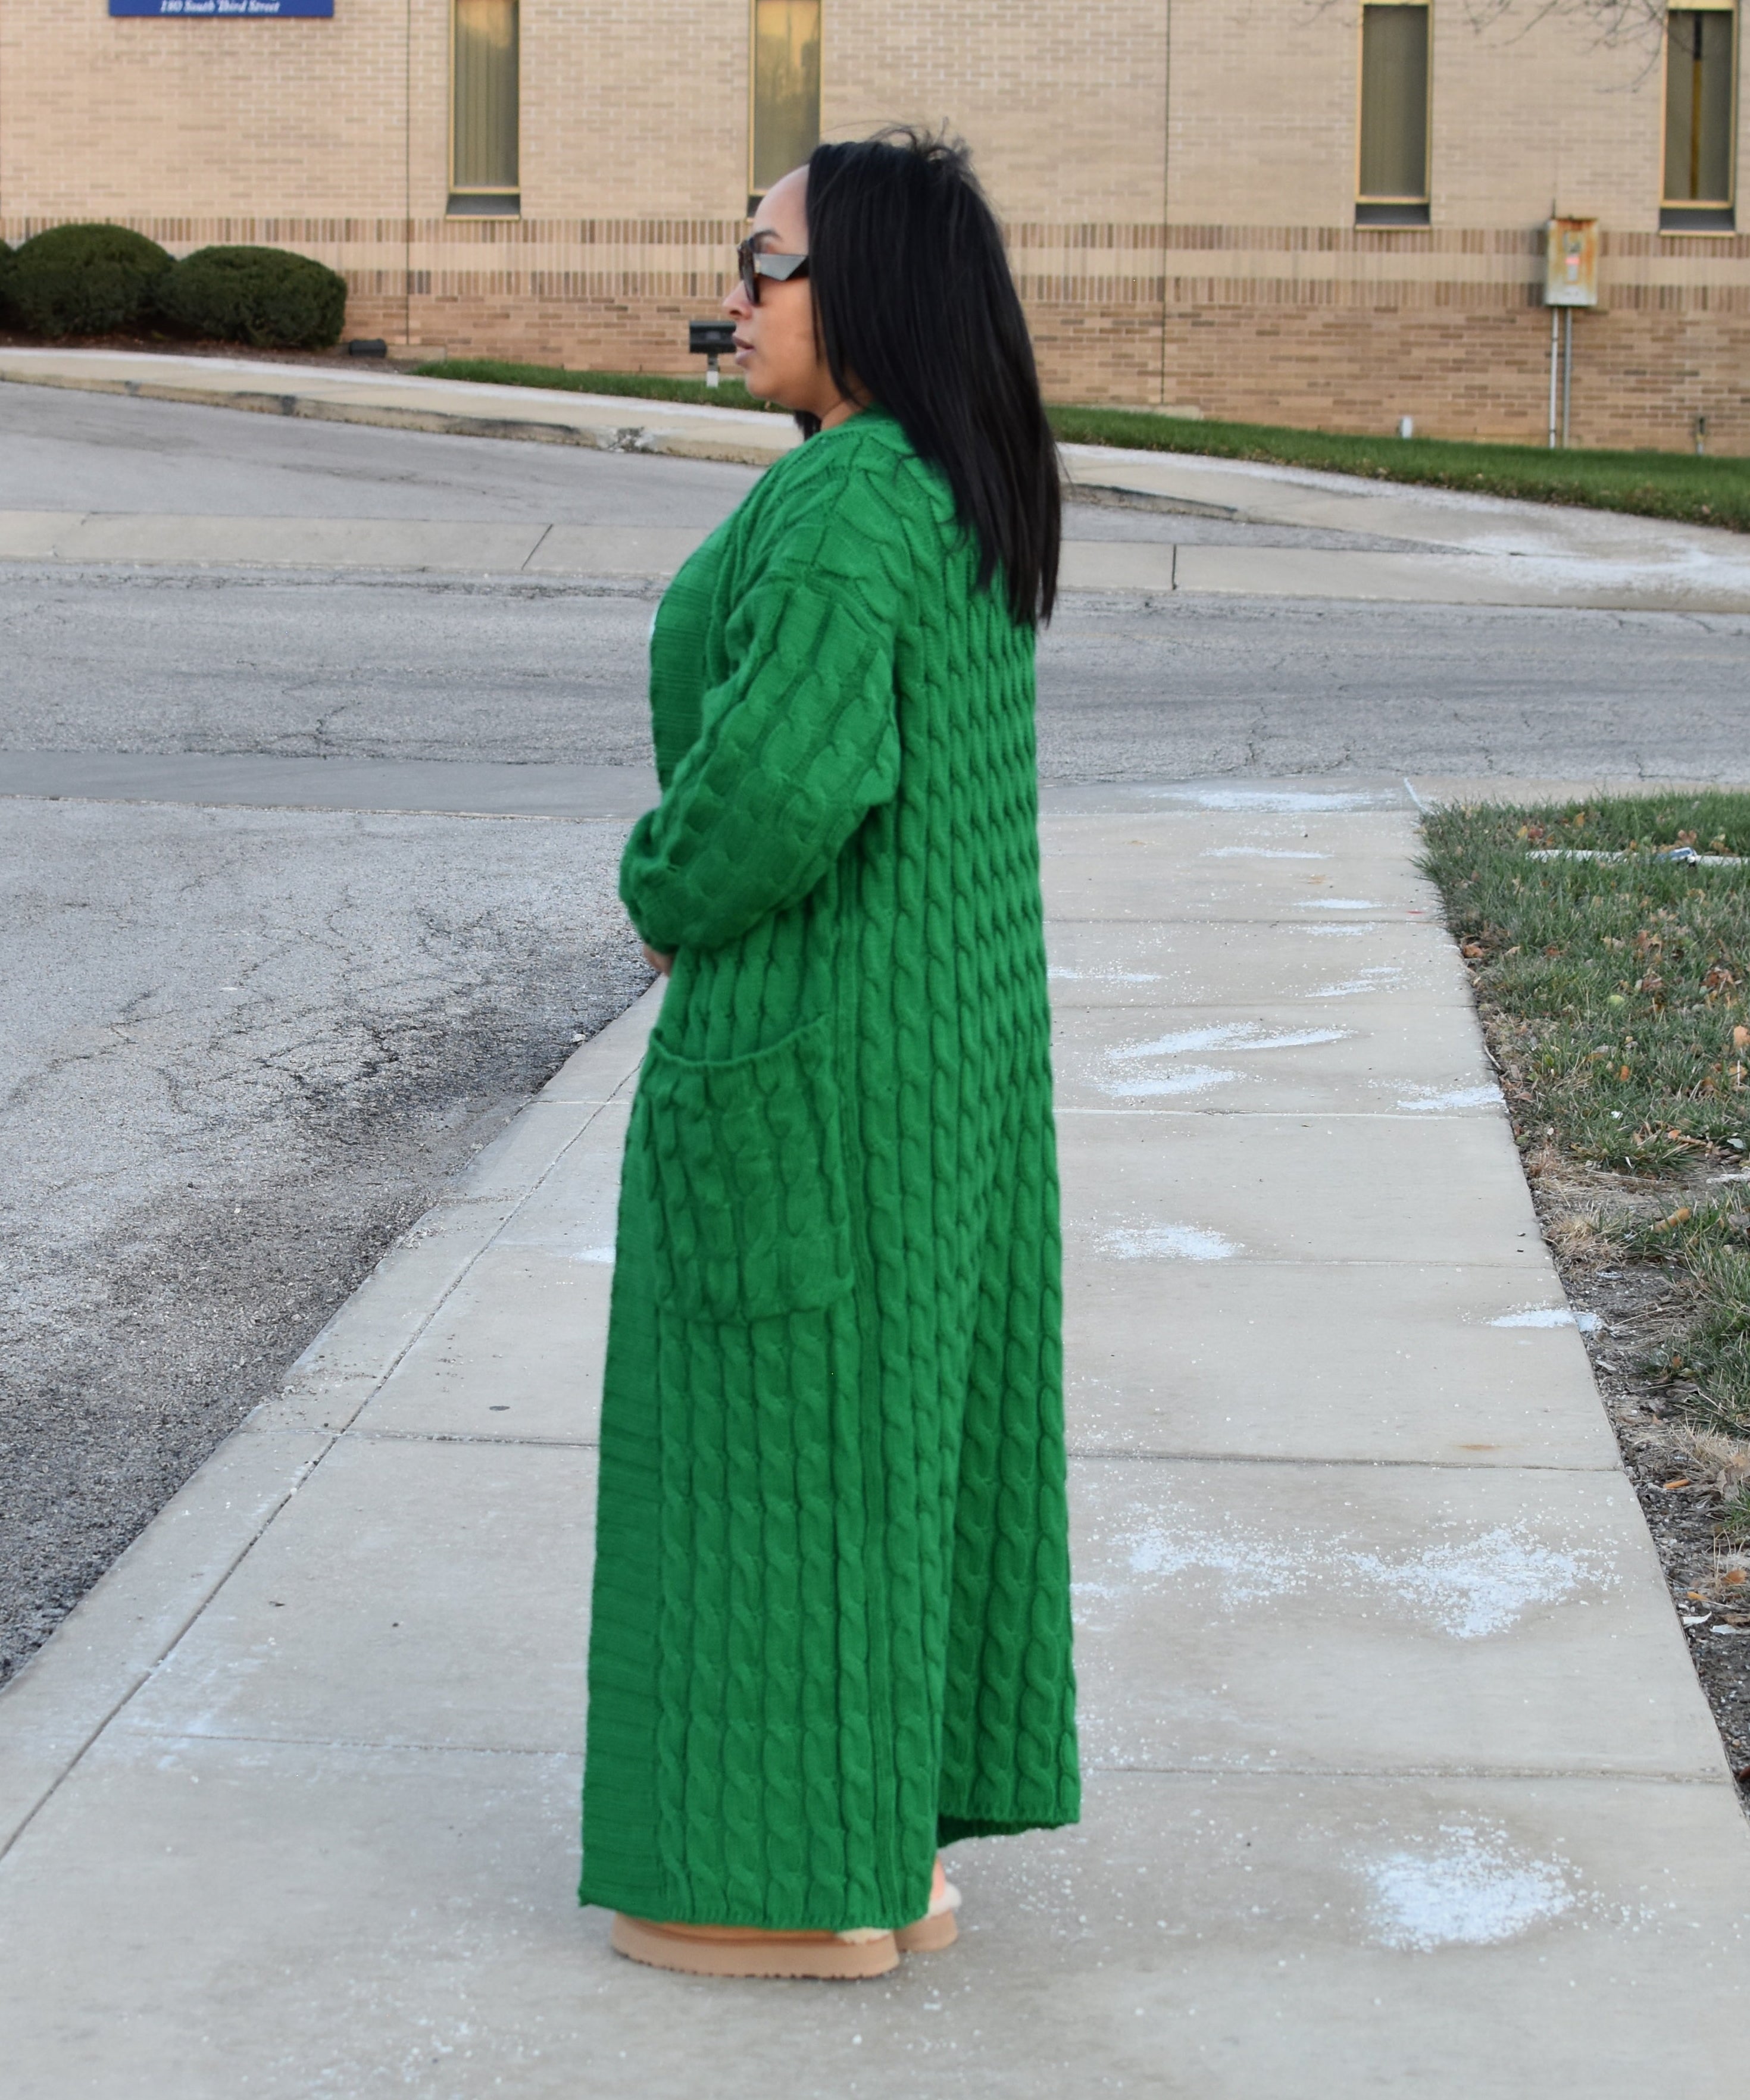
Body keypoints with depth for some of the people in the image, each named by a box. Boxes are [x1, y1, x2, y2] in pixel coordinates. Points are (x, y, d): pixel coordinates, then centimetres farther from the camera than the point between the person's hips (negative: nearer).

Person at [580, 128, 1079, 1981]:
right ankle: (897, 1830, 25)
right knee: (898, 1407, 16)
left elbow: (778, 775, -32)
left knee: (784, 1422, 2)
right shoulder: (963, 492, 9)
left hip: (815, 1032, -10)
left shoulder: (842, 504, -22)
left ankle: (807, 1881, 11)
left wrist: (669, 899, -13)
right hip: (953, 1014, 10)